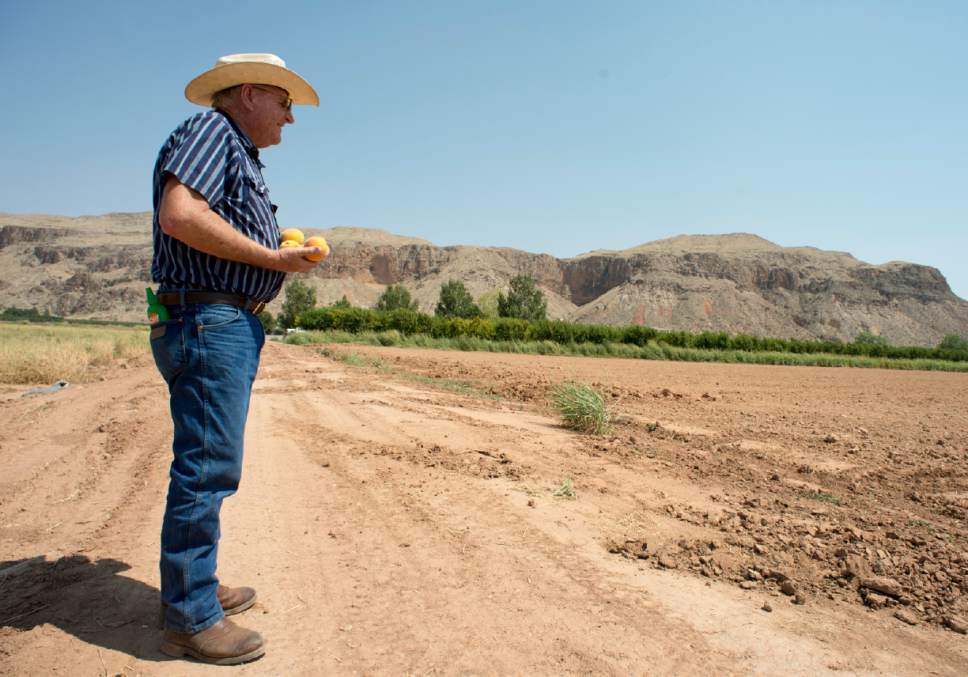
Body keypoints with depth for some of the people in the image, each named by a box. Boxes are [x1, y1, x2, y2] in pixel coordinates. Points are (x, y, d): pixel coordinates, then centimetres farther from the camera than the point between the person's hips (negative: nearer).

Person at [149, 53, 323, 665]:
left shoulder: (241, 155, 25)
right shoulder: (211, 132, -4)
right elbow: (180, 216, -21)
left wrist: (284, 254, 10)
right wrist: (272, 257, -16)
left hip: (231, 326, 11)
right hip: (209, 322, -11)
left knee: (206, 465, 15)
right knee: (208, 466, -8)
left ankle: (194, 587, 28)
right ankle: (191, 619, 2)